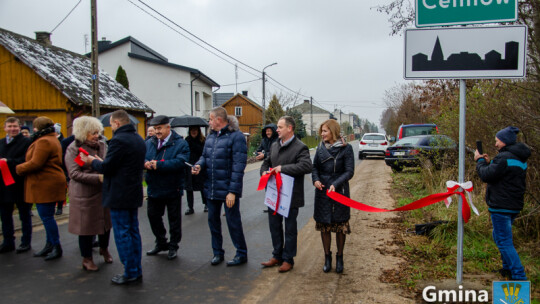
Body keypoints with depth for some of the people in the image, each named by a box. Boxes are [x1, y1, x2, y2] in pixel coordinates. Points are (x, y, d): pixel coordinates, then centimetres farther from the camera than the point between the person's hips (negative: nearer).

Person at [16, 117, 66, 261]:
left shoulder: (43, 142, -15)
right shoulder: (52, 140, 19)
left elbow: (35, 163, -20)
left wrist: (18, 168, -5)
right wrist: (22, 167, 13)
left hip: (45, 185, -11)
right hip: (47, 184, 11)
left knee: (47, 217, -5)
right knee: (47, 216, 15)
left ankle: (57, 247, 2)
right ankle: (50, 245, 23)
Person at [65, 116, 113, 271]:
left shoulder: (102, 145, 5)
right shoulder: (73, 148, -9)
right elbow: (74, 174, -15)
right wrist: (98, 177, -24)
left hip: (104, 191, 5)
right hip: (85, 194, -4)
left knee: (106, 221, 15)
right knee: (86, 225, 6)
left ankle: (104, 249, 41)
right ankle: (87, 258, 24)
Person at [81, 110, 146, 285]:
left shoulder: (119, 140, -18)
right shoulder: (139, 139, 11)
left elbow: (106, 167, -18)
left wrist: (92, 160, 3)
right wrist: (99, 161, 18)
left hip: (119, 195, -9)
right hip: (134, 193, 9)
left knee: (122, 234, 0)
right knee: (133, 231, 15)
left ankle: (130, 273, 7)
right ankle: (137, 270, 22)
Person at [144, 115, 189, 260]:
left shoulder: (180, 144, -11)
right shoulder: (149, 143, 7)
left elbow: (180, 162, -24)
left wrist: (158, 165, -28)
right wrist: (145, 164, -21)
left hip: (172, 189, -5)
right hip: (154, 189, 5)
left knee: (174, 219, 8)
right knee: (153, 216, 16)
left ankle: (173, 246, 25)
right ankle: (161, 243, 35)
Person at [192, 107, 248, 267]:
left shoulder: (236, 136, -13)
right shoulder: (211, 136, 10)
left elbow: (239, 165, -17)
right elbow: (205, 155, 19)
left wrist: (233, 191, -20)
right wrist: (199, 165, -6)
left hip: (228, 189, -7)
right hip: (211, 188, 7)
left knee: (233, 222, 3)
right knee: (213, 220, 15)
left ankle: (241, 254, 20)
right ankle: (217, 252, 31)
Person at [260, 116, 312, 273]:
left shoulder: (300, 147, -13)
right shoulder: (274, 146, 11)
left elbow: (306, 166, -27)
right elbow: (266, 162, 22)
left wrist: (283, 168, -26)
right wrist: (264, 171, -1)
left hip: (291, 197, -7)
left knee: (290, 229, 7)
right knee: (274, 226, 17)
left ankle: (288, 259, 21)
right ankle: (277, 256, 33)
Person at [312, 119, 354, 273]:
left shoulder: (346, 148, -7)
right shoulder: (321, 148, 6)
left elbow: (349, 171, -10)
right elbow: (315, 166, 11)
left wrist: (335, 184, -22)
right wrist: (315, 179, -9)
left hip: (340, 191, -3)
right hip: (322, 192, 3)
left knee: (340, 226, 7)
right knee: (324, 226, 8)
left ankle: (339, 258, 24)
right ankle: (327, 257, 23)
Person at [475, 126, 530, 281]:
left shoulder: (505, 157, -18)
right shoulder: (519, 158, 14)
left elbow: (486, 175, -19)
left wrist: (480, 161, -3)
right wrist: (489, 163, 9)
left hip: (501, 206, -10)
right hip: (513, 206, 10)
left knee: (504, 242, -5)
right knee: (500, 237, 24)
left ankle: (519, 276, -4)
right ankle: (508, 268, 34)